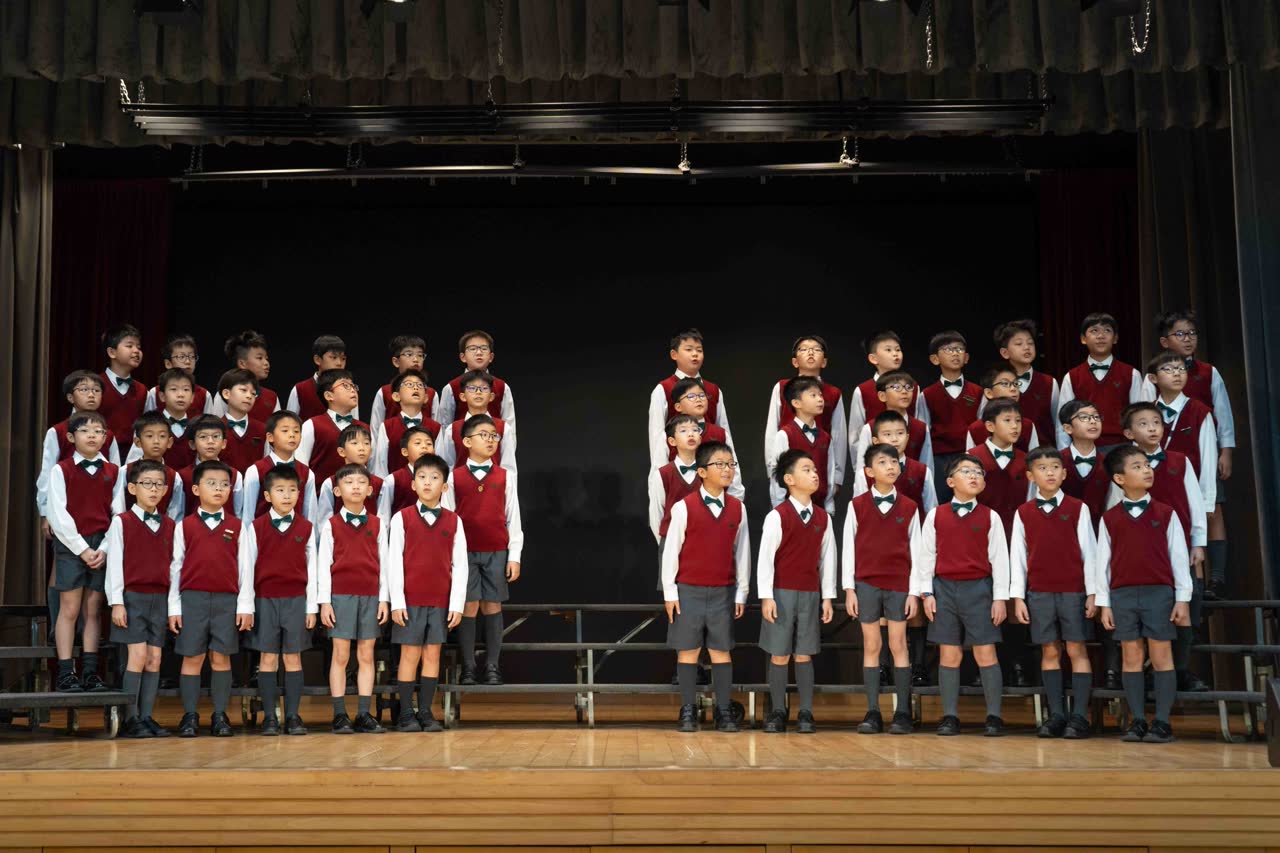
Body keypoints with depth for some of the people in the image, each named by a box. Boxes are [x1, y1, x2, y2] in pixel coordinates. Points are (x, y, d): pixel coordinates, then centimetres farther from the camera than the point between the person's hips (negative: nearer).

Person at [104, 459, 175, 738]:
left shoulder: (169, 525, 10)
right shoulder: (121, 522, -2)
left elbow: (172, 564, 11)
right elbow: (114, 564, -4)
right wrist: (116, 602, -10)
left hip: (160, 599, 4)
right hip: (132, 596, -4)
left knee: (154, 658, 3)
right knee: (138, 655, -10)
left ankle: (147, 717, 9)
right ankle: (131, 719, -1)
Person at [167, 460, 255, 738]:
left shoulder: (237, 527, 6)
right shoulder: (184, 526, 5)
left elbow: (245, 568, 5)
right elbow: (176, 566, 6)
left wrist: (245, 605, 0)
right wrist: (174, 607, 2)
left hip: (227, 600, 1)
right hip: (192, 599, 0)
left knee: (221, 658, 3)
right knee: (192, 657, 2)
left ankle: (220, 716, 10)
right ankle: (189, 716, 10)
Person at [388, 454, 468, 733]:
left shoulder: (453, 521, 4)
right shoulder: (401, 518, -1)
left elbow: (460, 565, 3)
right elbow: (393, 561, -3)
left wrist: (457, 605, -2)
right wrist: (396, 602, -8)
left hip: (441, 602, 2)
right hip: (410, 600, -2)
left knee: (432, 654, 5)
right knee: (410, 654, 1)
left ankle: (425, 712, 13)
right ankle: (405, 714, 9)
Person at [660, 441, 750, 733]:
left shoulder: (737, 509, 4)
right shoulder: (684, 507, -6)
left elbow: (742, 553, 9)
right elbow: (670, 550, -3)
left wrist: (741, 593, 8)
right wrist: (669, 592, -4)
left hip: (723, 592, 2)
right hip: (688, 591, -2)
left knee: (722, 651, 6)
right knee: (688, 651, 3)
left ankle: (724, 711, 12)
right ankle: (688, 711, 11)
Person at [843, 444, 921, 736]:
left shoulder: (909, 508, 3)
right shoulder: (857, 506, 1)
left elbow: (915, 551, 4)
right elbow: (848, 548, 2)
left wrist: (914, 592, -1)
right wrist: (849, 589, -2)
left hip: (899, 585, 0)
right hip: (866, 584, 0)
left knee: (898, 645, 1)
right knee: (871, 646, 4)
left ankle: (902, 712, 5)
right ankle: (873, 712, 7)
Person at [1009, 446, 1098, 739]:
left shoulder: (1077, 509, 1)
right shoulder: (1023, 513, 5)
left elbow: (1089, 551, 1)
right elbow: (1017, 556, 6)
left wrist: (1092, 593, -3)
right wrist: (1018, 597, 2)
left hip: (1073, 590, -2)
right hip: (1039, 592, 2)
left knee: (1076, 650, 0)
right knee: (1050, 652, 5)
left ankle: (1079, 716, 2)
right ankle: (1056, 715, 10)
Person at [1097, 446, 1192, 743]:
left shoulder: (1166, 514, 3)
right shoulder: (1109, 519, 5)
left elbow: (1179, 557, 3)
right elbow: (1103, 562, 6)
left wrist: (1183, 599, -1)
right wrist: (1104, 604, 3)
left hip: (1159, 593, -1)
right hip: (1122, 595, 1)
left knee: (1162, 656, 1)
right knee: (1132, 657, 5)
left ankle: (1162, 722, 5)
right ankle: (1138, 721, 10)